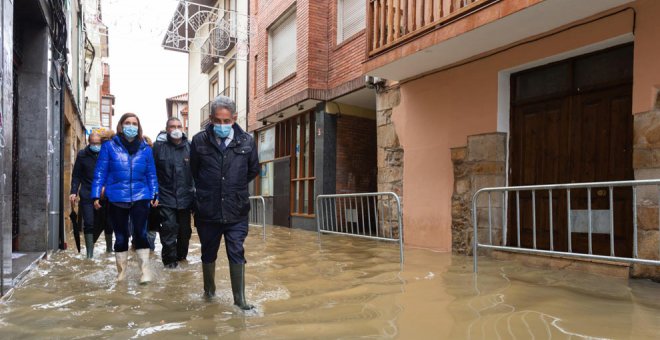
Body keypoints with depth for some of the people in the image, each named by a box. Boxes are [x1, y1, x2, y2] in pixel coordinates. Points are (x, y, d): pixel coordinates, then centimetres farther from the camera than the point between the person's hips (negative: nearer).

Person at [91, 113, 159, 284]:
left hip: (140, 198, 0)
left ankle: (145, 270, 5)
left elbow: (151, 174, 9)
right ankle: (121, 271, 26)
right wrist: (96, 195, -4)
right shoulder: (109, 146, 1)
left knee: (140, 233, -8)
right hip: (116, 199, 0)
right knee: (120, 237, 10)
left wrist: (155, 194, 3)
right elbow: (100, 172, 0)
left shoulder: (145, 149, 6)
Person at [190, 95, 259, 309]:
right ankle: (209, 290, 38)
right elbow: (194, 172, 9)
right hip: (207, 211, 1)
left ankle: (240, 298, 12)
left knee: (237, 254, 1)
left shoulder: (246, 141, -5)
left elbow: (253, 170, 11)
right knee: (208, 253, 17)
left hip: (236, 211, 0)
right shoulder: (199, 141, -7)